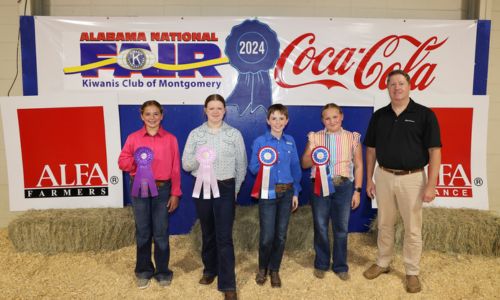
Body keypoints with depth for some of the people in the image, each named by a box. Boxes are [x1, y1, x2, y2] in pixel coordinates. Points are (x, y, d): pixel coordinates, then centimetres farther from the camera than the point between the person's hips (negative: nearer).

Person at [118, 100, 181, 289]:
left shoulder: (170, 139, 1)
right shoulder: (133, 138, 3)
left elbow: (175, 168, 1)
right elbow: (122, 162, 4)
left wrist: (175, 193, -2)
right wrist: (135, 160, -17)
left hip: (162, 189, -1)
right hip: (139, 189, 1)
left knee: (161, 232, 6)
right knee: (143, 232, 9)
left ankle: (162, 271, 21)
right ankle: (143, 271, 25)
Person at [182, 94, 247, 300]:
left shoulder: (234, 134, 0)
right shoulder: (195, 134, 3)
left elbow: (241, 165, 4)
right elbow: (185, 165, 0)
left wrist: (235, 190, 4)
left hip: (225, 188, -2)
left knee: (224, 237, -4)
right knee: (207, 233, 14)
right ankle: (210, 269, 35)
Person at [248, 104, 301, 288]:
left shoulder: (290, 141, 5)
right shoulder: (260, 141, -4)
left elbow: (295, 168, 8)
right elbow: (252, 168, -5)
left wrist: (295, 193, 6)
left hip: (286, 193, 3)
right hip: (267, 193, -3)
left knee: (281, 235, 9)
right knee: (267, 236, -2)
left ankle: (274, 270, 27)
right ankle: (262, 268, 24)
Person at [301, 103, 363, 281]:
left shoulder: (353, 138, 4)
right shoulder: (315, 137, 4)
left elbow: (358, 165, 5)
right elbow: (304, 164, 6)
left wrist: (357, 190, 1)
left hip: (343, 186, 0)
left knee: (341, 228, 8)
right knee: (320, 227, 9)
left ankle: (340, 266, 25)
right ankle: (321, 264, 26)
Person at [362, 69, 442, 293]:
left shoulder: (424, 115, -7)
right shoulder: (379, 116, 4)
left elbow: (434, 151, -9)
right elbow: (371, 150, 8)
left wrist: (431, 184, -14)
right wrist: (369, 179, 6)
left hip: (412, 178, -3)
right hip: (384, 176, 3)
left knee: (413, 228, 8)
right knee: (384, 224, 15)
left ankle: (412, 272, 23)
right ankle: (383, 263, 32)